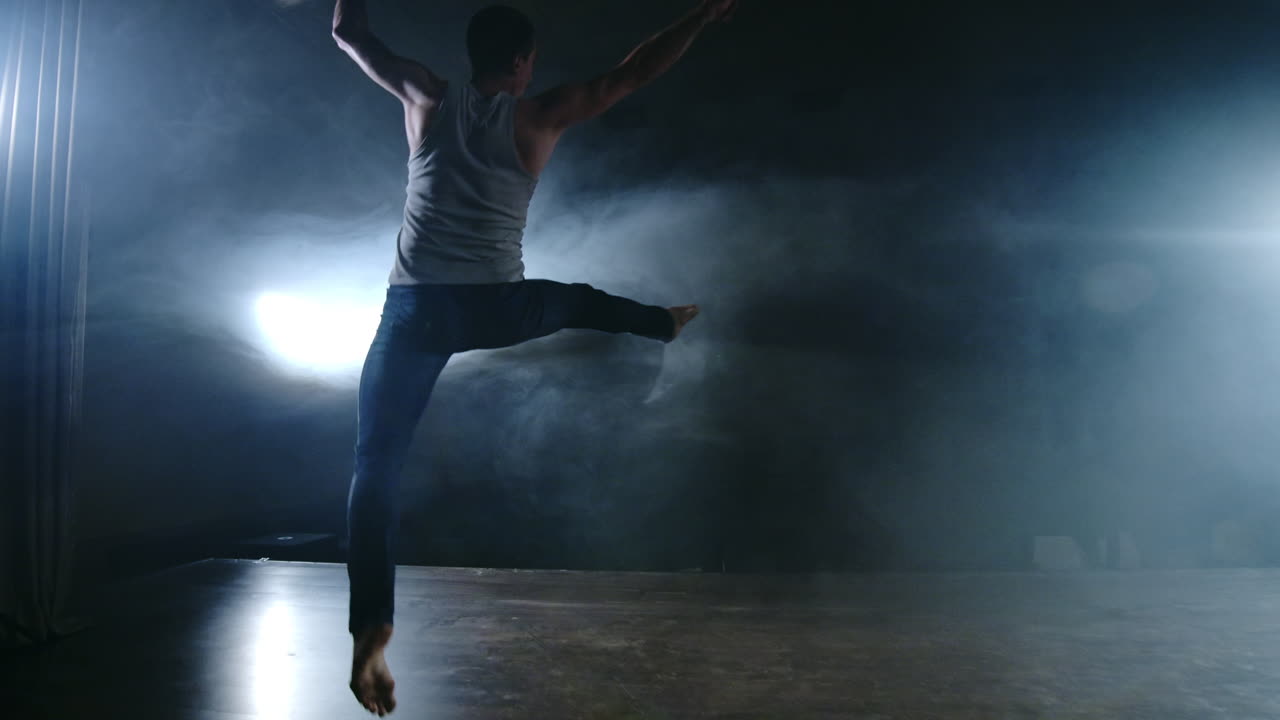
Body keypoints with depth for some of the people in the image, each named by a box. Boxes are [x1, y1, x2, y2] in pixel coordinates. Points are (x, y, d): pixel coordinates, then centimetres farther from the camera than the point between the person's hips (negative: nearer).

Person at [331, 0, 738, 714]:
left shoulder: (427, 97, 8)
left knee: (377, 465, 1)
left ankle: (371, 624, -10)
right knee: (581, 300, 32)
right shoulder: (539, 115, 4)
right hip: (496, 307, 0)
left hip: (414, 307, 1)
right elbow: (633, 74, 9)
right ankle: (666, 321, 58)